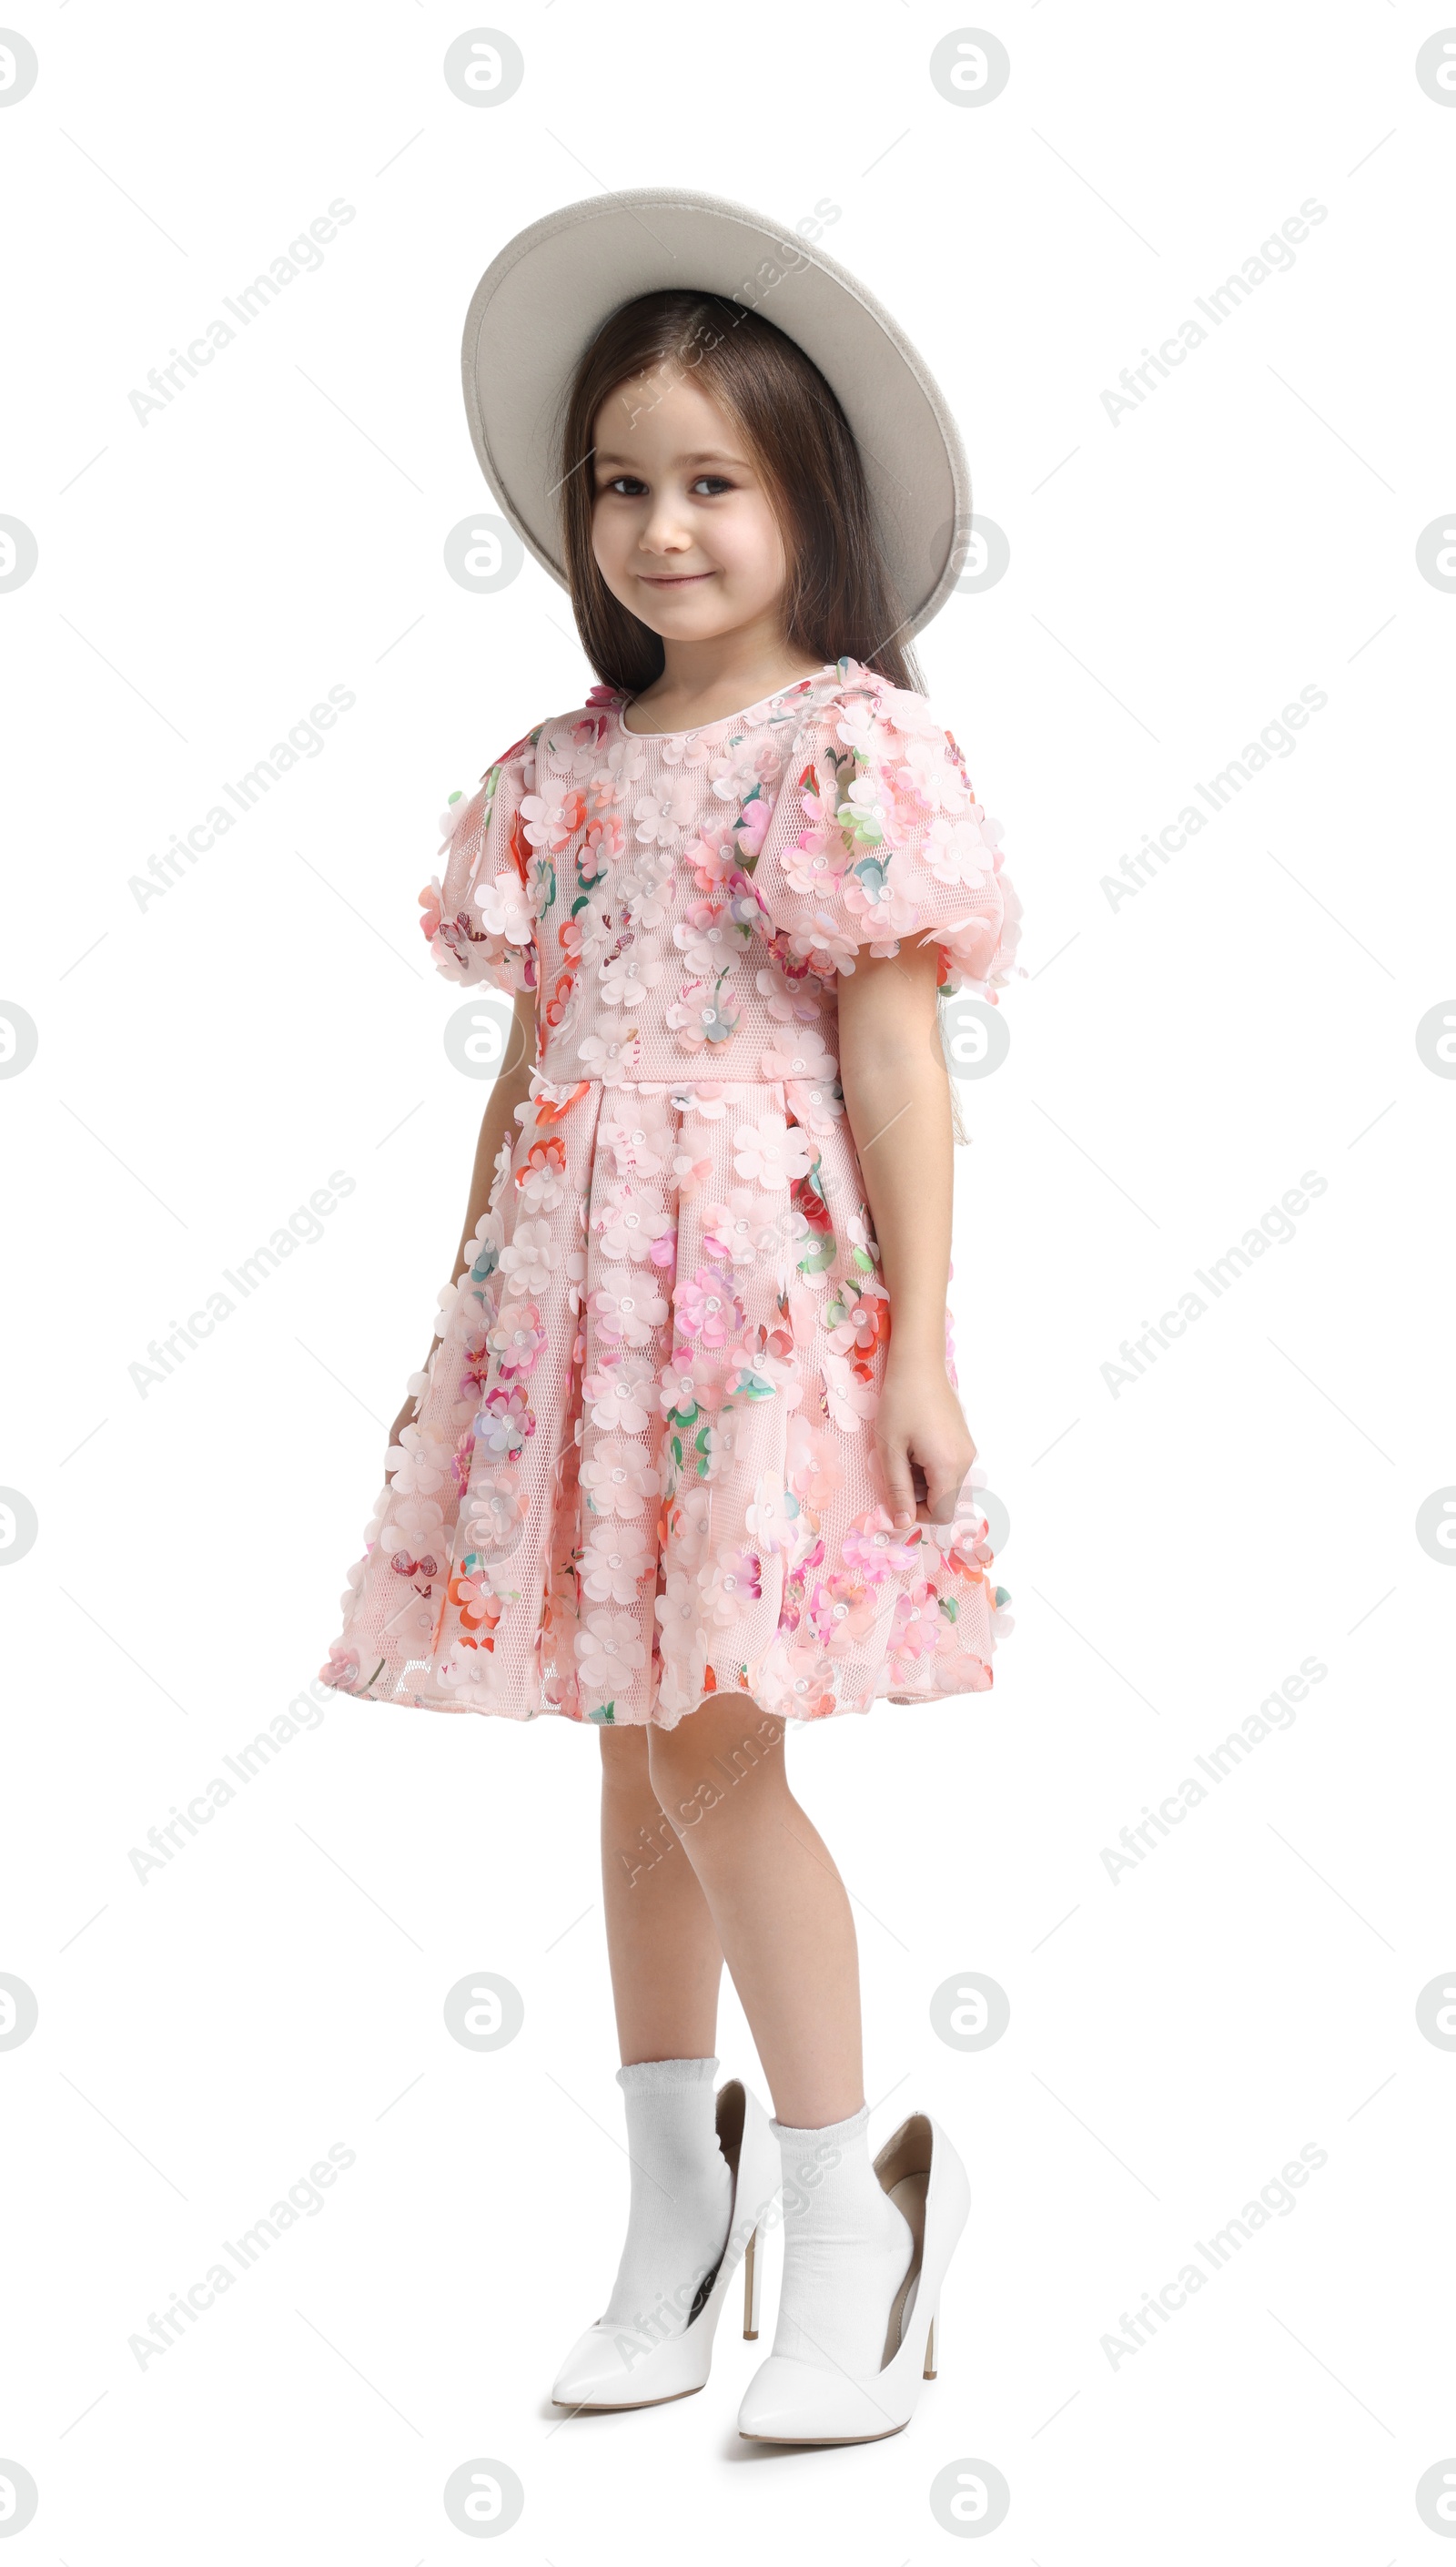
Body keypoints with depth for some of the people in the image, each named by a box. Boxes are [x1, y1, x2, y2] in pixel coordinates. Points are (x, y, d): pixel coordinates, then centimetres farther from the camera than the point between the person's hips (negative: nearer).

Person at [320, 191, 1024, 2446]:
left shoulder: (851, 745, -4)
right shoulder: (568, 772, 14)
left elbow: (896, 1054, -8)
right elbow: (529, 1061, 16)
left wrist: (920, 1350, -11)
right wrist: (462, 1324, 15)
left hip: (761, 1290, -6)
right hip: (573, 1296, 6)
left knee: (712, 1743, -8)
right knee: (639, 1753, 10)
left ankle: (849, 2227, 5)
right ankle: (678, 2225, 22)